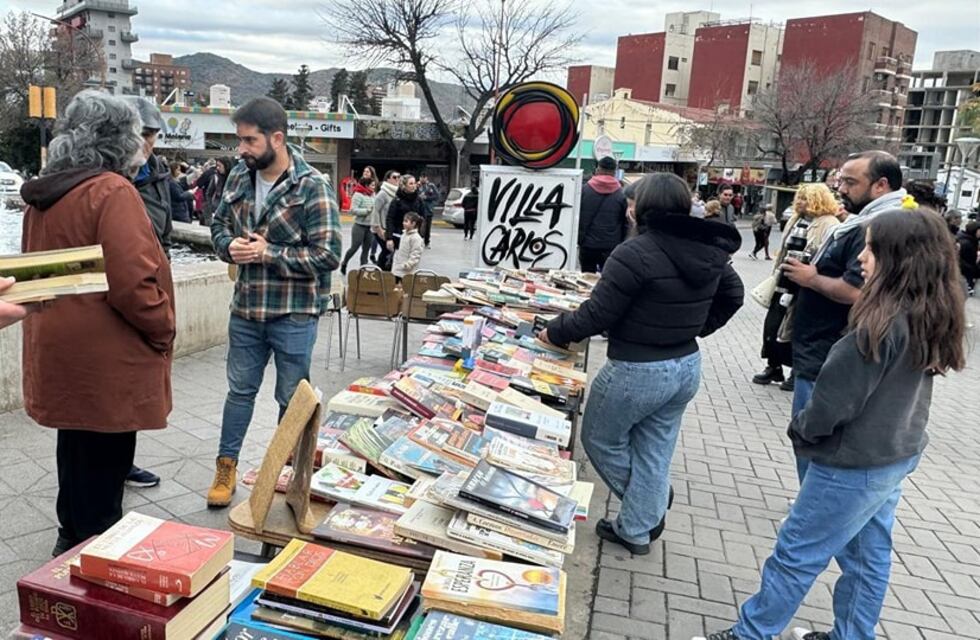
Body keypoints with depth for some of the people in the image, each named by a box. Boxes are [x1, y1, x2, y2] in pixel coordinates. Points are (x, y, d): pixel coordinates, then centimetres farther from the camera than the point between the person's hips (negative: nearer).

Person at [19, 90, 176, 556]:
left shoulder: (43, 194, 9)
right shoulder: (111, 192, -19)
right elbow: (132, 282, -26)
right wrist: (164, 332, -11)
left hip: (61, 353, 9)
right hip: (104, 361, -9)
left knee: (76, 453, 23)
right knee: (103, 463, 5)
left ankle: (73, 541, 40)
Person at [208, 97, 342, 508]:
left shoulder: (313, 188, -15)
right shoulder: (239, 178, 4)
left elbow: (327, 255, -18)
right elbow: (219, 224, 15)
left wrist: (268, 253, -21)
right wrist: (230, 246, -8)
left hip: (294, 314, -5)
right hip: (246, 308, 5)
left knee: (292, 398, 11)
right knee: (240, 390, 18)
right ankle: (226, 467, 34)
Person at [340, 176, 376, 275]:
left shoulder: (372, 194, 7)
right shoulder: (358, 195, -13)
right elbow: (353, 210, -18)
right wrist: (367, 211, -19)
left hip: (370, 226, 6)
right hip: (359, 226, -6)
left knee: (366, 248, 9)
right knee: (355, 247, 1)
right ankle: (344, 264, 23)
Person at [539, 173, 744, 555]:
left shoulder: (636, 254, -23)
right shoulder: (711, 250, 1)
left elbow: (596, 316, -20)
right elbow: (732, 296, 16)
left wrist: (554, 332, -4)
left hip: (638, 372, -7)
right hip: (687, 366, 8)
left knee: (600, 439, 17)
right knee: (655, 451, 18)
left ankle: (647, 513, 34)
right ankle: (637, 530, 30)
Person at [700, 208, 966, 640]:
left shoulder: (884, 324, -27)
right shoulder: (932, 318, 1)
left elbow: (833, 401, -22)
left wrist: (801, 431, -3)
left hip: (854, 464, -8)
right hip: (896, 456, 9)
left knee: (795, 555, 6)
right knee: (868, 557, 20)